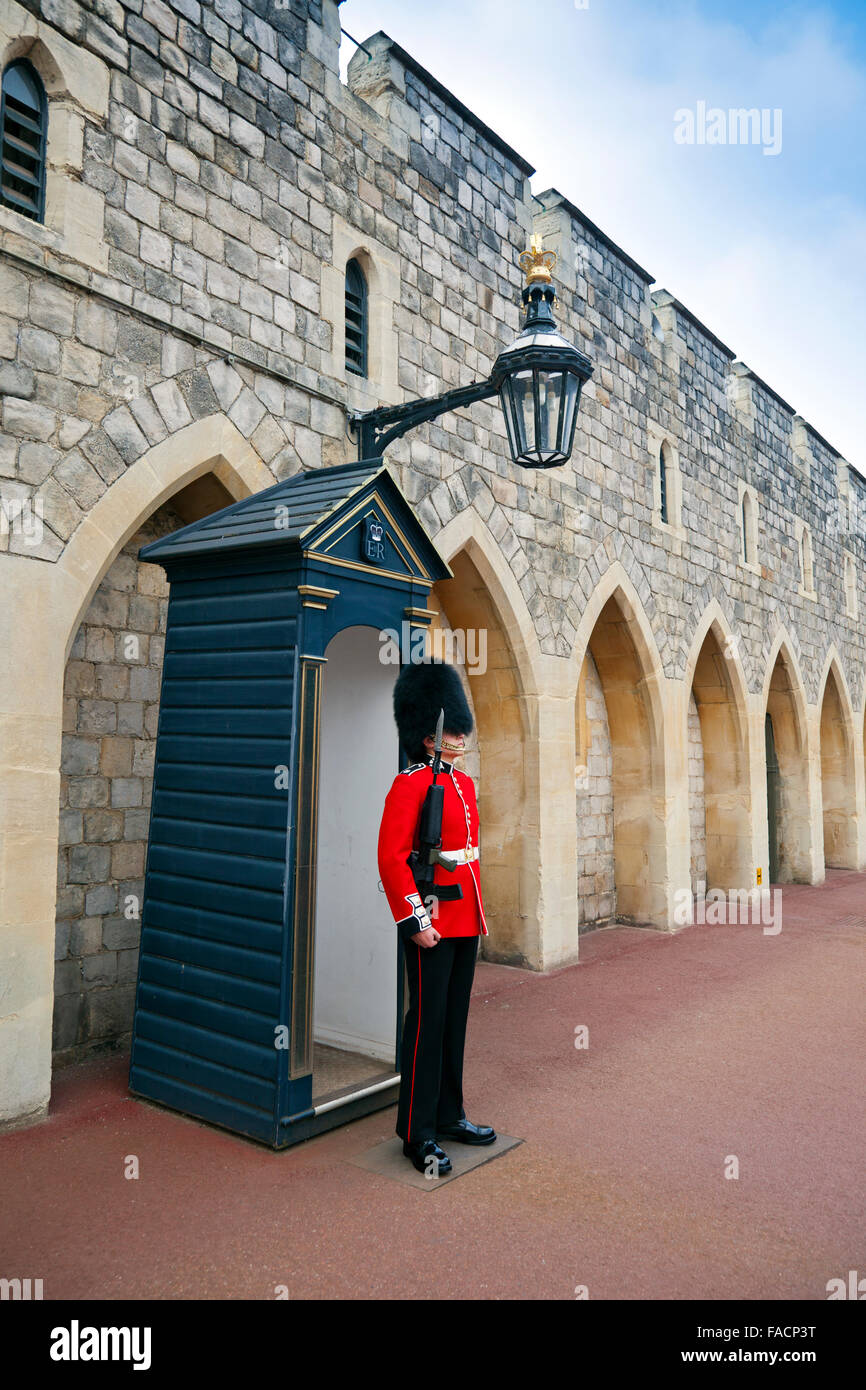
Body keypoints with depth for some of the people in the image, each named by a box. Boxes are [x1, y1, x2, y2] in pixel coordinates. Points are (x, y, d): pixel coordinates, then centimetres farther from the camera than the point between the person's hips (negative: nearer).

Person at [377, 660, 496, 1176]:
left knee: (456, 1018, 16)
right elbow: (391, 857, -18)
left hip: (467, 919, 8)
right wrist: (415, 919, -21)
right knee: (428, 1021, 1)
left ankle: (450, 1115, 30)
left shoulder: (465, 784, 13)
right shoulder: (410, 784, -13)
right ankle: (418, 1134, 13)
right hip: (434, 921, -8)